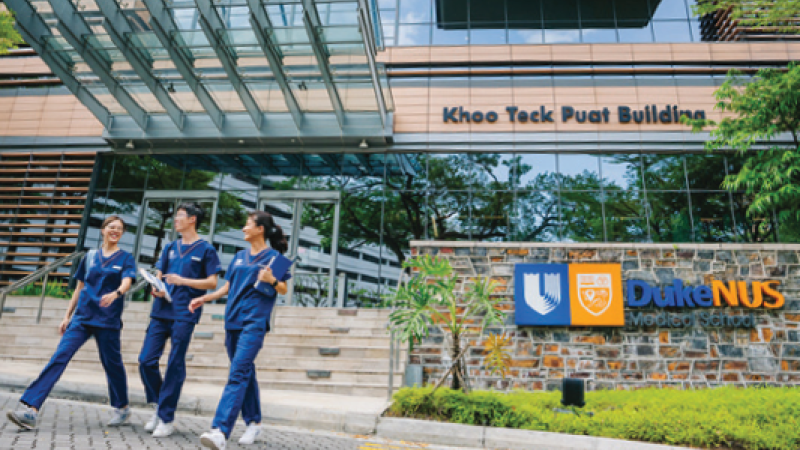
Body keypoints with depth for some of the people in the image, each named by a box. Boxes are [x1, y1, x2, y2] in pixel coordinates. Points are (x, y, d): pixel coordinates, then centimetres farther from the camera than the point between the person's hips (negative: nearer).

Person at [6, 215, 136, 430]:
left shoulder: (125, 258, 1)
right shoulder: (90, 256, 11)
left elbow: (126, 282, -17)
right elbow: (79, 288, 16)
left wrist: (115, 294, -39)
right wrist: (67, 316, 13)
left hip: (108, 320, -3)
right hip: (82, 316, 3)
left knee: (112, 364, 5)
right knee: (59, 357, -9)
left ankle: (122, 409, 22)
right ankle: (30, 409, -11)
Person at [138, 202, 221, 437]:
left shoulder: (205, 249, 0)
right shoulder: (170, 247, 17)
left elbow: (212, 282, -6)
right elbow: (158, 274, 17)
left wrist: (183, 280, -16)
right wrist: (156, 288, -5)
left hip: (184, 314, -6)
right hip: (161, 311, 6)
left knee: (175, 365, -2)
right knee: (146, 361, 3)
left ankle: (167, 419, 8)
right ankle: (159, 407, 23)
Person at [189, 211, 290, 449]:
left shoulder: (272, 256, -2)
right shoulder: (240, 257, 16)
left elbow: (283, 289, -3)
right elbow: (227, 287, 21)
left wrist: (272, 280, -23)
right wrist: (203, 298, 12)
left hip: (254, 322, -7)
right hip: (233, 320, 7)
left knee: (238, 374, -15)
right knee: (245, 372, 13)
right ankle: (254, 422, 25)